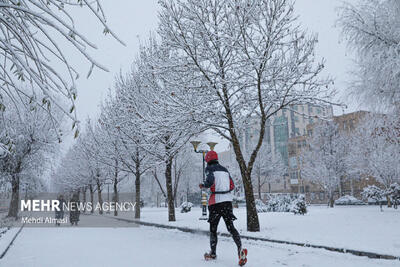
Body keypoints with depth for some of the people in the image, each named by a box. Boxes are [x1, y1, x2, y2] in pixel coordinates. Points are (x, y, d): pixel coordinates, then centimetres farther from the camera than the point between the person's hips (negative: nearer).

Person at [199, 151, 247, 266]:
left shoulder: (210, 168, -1)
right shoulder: (225, 169, 17)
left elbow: (210, 181, -18)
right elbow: (232, 186, 15)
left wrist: (203, 185, 1)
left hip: (216, 201, -5)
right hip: (228, 200, 5)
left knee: (213, 228, 9)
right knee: (230, 226, 1)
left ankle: (213, 253, 18)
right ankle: (240, 248, -20)